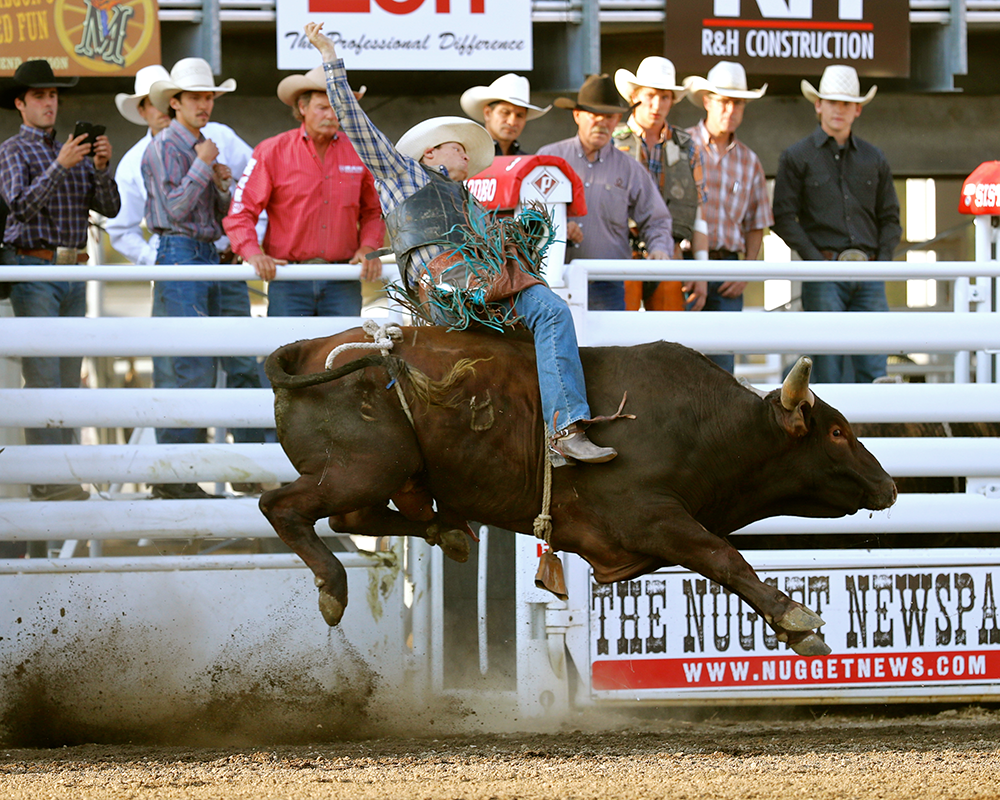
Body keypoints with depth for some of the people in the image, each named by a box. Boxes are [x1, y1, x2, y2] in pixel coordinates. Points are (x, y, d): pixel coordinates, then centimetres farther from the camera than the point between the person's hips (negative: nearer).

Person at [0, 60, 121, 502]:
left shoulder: (74, 151, 16)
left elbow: (109, 206, 8)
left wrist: (101, 167, -9)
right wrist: (60, 166, -24)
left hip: (73, 273, 7)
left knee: (68, 379, 6)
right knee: (42, 378, -11)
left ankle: (65, 477, 8)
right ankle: (47, 481, -14)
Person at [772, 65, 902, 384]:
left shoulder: (874, 159, 16)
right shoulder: (797, 157, 5)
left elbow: (890, 218, 20)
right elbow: (784, 218, 0)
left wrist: (882, 260, 3)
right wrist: (816, 260, -10)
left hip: (868, 275, 3)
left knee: (874, 369, -4)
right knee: (829, 370, -6)